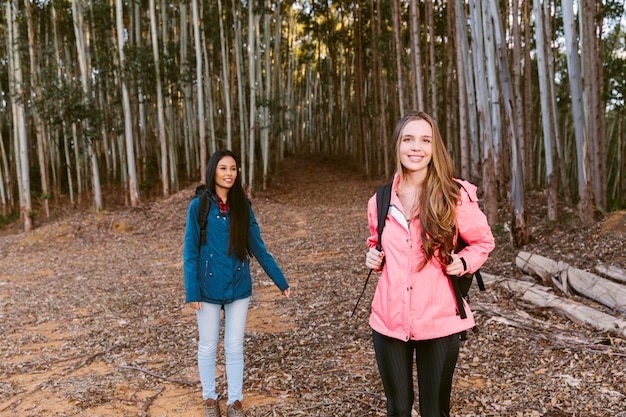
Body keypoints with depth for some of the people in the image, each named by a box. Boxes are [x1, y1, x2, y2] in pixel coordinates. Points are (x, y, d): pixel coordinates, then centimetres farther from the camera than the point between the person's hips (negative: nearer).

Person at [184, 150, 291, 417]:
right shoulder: (198, 206, -8)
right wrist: (191, 291, -11)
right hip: (208, 289, -2)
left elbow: (258, 248, 3)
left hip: (239, 288, 2)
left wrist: (281, 281, 2)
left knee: (234, 347, 11)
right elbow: (190, 252, -6)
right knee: (208, 346, 12)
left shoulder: (243, 207, 0)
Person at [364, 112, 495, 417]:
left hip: (439, 320, -2)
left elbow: (483, 241, 6)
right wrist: (373, 258, -2)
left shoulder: (455, 196, -8)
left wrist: (463, 263, -13)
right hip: (389, 320, 3)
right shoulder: (381, 200, 1)